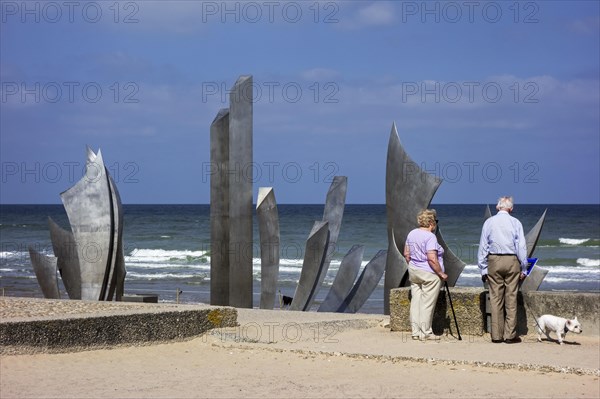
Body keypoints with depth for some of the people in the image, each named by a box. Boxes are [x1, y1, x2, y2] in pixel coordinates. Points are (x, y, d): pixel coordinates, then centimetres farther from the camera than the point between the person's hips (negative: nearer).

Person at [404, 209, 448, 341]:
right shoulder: (430, 236, -18)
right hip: (429, 275, -8)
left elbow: (406, 254, 14)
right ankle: (426, 333, 3)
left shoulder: (412, 234, 7)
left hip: (414, 272, 8)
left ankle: (416, 332, 14)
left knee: (416, 302, 11)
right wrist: (441, 273, -15)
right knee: (427, 304, -1)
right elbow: (432, 259, -24)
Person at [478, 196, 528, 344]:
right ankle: (510, 334, 0)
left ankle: (497, 335, 4)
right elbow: (522, 247, 1)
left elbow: (483, 246, 6)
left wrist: (483, 269, 10)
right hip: (512, 261, -1)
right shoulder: (515, 223, 1)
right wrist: (523, 268, 7)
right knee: (511, 298, 1)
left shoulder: (489, 222, 5)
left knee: (495, 298, 3)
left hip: (494, 261, 1)